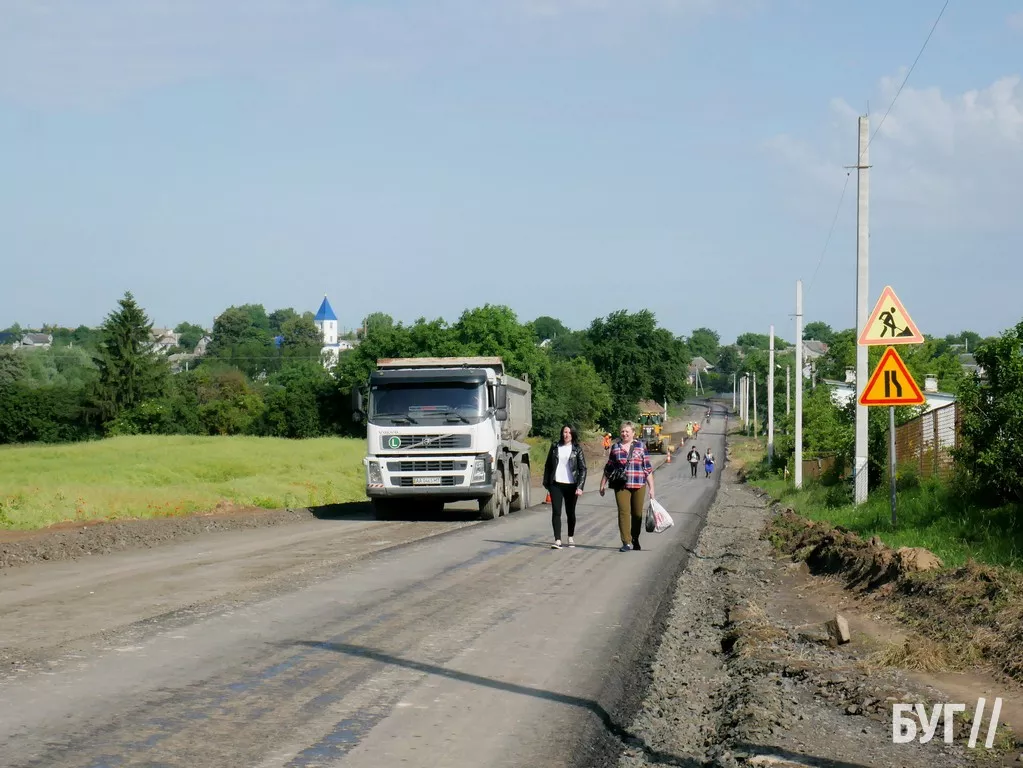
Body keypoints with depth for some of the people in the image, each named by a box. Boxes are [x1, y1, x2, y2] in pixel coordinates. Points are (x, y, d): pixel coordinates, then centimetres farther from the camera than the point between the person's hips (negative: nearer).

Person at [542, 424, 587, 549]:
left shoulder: (577, 449, 0)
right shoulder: (555, 447, 7)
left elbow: (583, 468, -3)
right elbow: (548, 465, 12)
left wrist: (580, 487, -12)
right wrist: (546, 483, 8)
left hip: (571, 485, -1)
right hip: (556, 484, 1)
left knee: (570, 513, 10)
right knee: (556, 512, -8)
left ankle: (571, 538, 28)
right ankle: (557, 540, -12)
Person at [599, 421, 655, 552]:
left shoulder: (641, 446, 6)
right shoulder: (615, 447, 10)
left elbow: (648, 468, 5)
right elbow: (609, 468, 19)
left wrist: (651, 488, 1)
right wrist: (603, 484, 17)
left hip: (639, 486, 0)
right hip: (621, 486, 0)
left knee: (637, 514, 6)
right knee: (624, 512, -10)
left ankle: (635, 540, 24)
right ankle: (626, 542, -12)